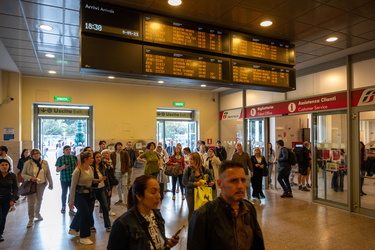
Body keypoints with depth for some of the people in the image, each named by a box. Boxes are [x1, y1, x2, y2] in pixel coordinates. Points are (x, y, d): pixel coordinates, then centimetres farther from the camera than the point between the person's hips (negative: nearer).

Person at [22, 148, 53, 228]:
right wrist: (31, 178, -19)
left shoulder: (44, 162, 0)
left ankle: (37, 213, 42)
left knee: (39, 200, 19)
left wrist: (50, 184, 5)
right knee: (31, 203, -6)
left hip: (41, 185, 3)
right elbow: (23, 174, -1)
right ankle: (31, 220, 5)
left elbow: (48, 174, 5)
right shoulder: (27, 163, -6)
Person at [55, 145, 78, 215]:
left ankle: (71, 209, 4)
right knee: (64, 193, 15)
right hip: (64, 179, 0)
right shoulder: (60, 158, -1)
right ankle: (63, 207, 36)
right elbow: (57, 170, 0)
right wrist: (62, 167, -19)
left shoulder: (74, 157, 4)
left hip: (73, 179, 0)